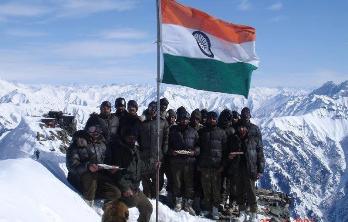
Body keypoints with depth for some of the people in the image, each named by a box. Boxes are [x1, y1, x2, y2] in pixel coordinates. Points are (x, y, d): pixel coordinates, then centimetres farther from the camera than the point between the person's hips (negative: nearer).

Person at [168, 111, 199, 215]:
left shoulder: (193, 132, 9)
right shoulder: (173, 131, 8)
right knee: (177, 183, 6)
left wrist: (194, 152, -9)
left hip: (189, 161, 0)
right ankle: (178, 202, 20)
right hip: (176, 161, 0)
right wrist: (171, 151, -8)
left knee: (189, 183, 3)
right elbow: (168, 145, 10)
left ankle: (188, 204, 13)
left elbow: (198, 145, 10)